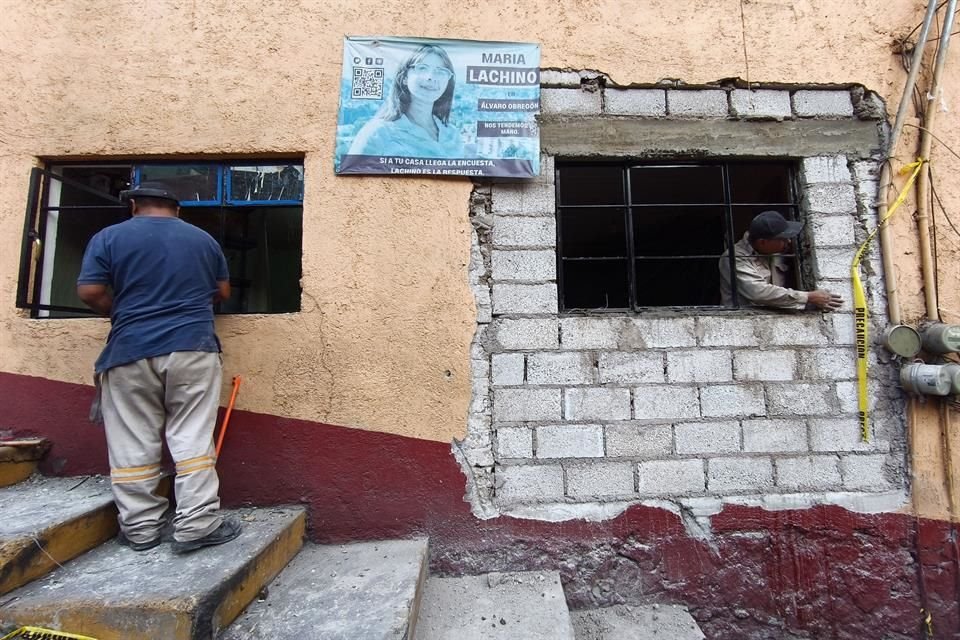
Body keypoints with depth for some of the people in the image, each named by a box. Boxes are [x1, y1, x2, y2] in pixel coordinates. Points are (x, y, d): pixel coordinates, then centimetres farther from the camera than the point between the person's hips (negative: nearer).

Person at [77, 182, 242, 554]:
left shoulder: (109, 238, 5)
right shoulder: (203, 239, 11)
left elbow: (89, 292, -2)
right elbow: (223, 292, 15)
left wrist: (122, 314, 17)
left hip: (131, 351, 0)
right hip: (193, 348, 1)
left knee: (133, 444, 9)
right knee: (192, 438, 2)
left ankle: (140, 528, 17)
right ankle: (196, 525, 3)